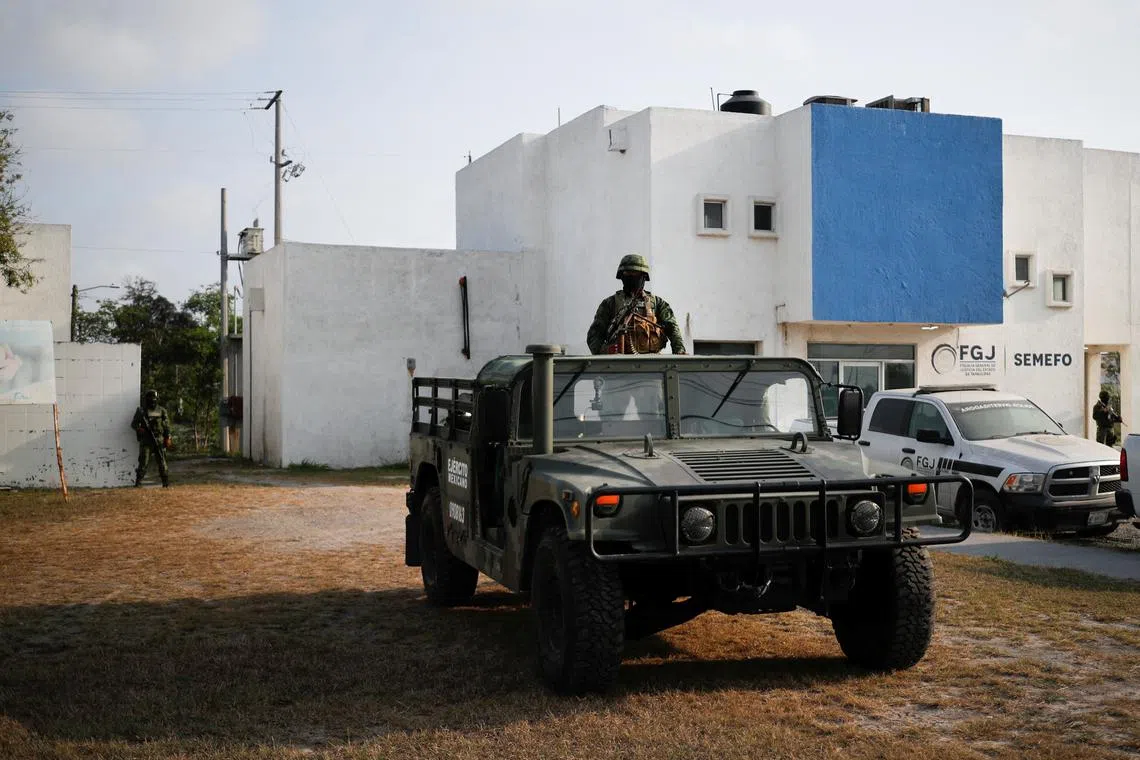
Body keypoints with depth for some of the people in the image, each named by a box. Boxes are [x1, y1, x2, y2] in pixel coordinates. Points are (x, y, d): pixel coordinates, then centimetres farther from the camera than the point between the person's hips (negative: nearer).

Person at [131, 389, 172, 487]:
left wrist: (167, 438, 1)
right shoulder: (141, 411, 4)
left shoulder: (162, 411, 7)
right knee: (144, 462, -7)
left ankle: (166, 482, 8)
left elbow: (167, 426, 9)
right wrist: (138, 428, -13)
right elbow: (133, 423, 8)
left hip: (159, 441, 1)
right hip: (146, 441, -1)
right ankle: (138, 482, -2)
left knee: (162, 461, 2)